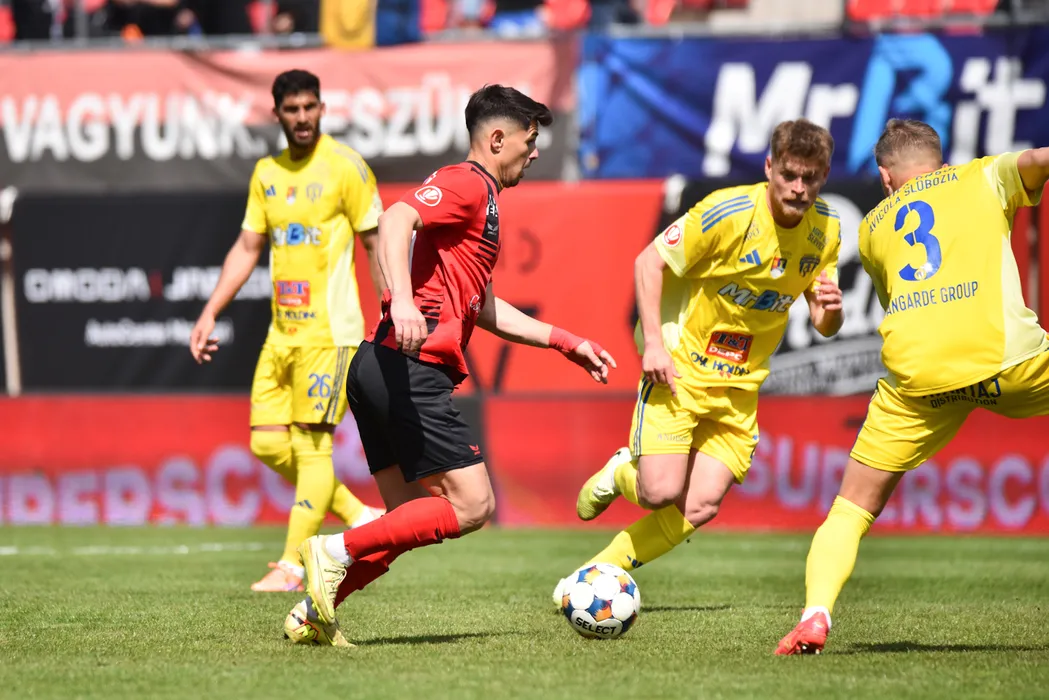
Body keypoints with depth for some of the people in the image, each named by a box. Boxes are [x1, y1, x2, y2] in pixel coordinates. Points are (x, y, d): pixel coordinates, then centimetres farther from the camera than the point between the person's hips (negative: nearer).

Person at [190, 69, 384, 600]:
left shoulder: (345, 167, -7)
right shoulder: (267, 173, 12)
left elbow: (375, 244, -4)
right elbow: (247, 248, 18)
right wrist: (209, 314, 12)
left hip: (329, 329, -7)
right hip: (282, 330, 7)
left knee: (311, 443, -8)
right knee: (268, 444, 4)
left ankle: (293, 566, -4)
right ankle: (360, 518, 19)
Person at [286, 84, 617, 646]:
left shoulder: (482, 200, 26)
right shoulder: (467, 184, -5)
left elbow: (483, 309, 32)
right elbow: (395, 220, -24)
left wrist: (566, 342, 32)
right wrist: (402, 300, -38)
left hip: (381, 369, 10)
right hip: (409, 371, -10)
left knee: (415, 518, 12)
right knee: (472, 505, -10)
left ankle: (316, 610, 8)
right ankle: (337, 551, -11)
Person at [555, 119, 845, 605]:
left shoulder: (825, 231, -1)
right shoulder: (730, 212, -19)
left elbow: (824, 326, 6)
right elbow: (648, 261, -12)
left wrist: (830, 308, -19)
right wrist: (653, 342, -20)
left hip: (740, 383, 5)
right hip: (679, 364, -5)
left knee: (700, 508, -8)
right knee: (661, 494, -17)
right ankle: (620, 475, 20)